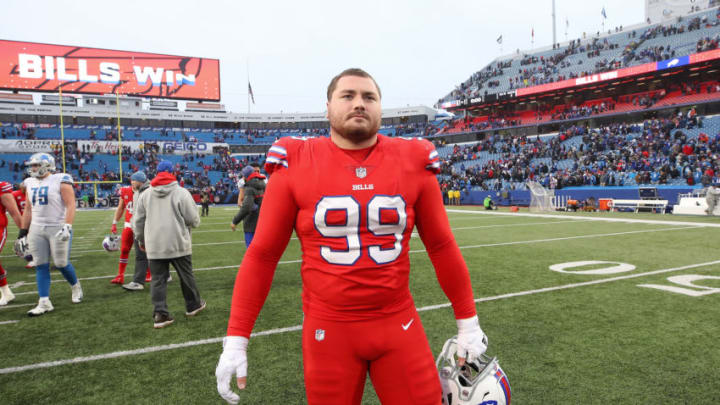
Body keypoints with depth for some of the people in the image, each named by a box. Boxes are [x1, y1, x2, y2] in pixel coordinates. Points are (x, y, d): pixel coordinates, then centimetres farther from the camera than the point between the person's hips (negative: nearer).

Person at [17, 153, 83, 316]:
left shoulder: (60, 181, -8)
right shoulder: (30, 183, 11)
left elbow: (70, 205, -14)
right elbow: (28, 210, 17)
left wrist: (67, 227, -23)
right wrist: (23, 232, 16)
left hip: (57, 228, -6)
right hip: (36, 229, 6)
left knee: (61, 264, -1)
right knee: (41, 266, 4)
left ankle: (75, 286, 27)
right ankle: (44, 302, 8)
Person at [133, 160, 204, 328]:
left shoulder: (145, 195, 5)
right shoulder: (182, 193, -8)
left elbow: (138, 221, 12)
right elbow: (193, 220, -9)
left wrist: (141, 240, 26)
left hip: (154, 246, 3)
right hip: (178, 244, -3)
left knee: (158, 280, 7)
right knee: (186, 276, 13)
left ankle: (160, 314, 4)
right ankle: (193, 305, 28)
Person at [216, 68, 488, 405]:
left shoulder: (411, 162, -3)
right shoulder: (296, 164, -7)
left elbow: (441, 246, 5)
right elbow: (262, 254, -2)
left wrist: (468, 322, 10)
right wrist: (236, 339, -4)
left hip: (399, 323, 1)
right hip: (328, 327, -1)